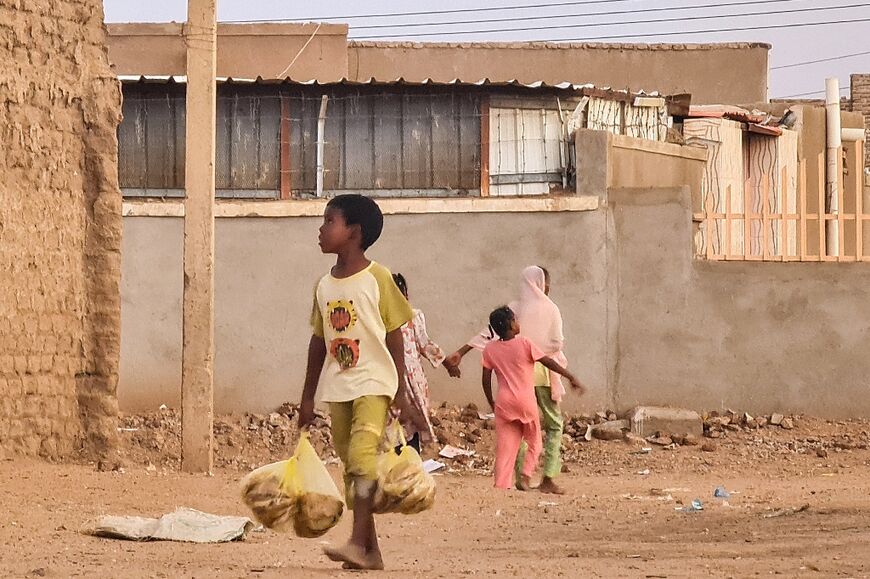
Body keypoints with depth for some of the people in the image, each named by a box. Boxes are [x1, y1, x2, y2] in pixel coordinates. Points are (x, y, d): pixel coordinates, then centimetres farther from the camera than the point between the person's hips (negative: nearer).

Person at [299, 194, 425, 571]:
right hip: (337, 388, 7)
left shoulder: (377, 279, -7)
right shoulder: (324, 287, 10)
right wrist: (307, 397, 15)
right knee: (351, 467, 7)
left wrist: (400, 391, -7)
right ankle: (371, 551, 12)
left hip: (373, 383, -7)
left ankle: (357, 543, -26)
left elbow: (395, 337, -5)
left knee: (362, 456, -21)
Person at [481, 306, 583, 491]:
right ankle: (525, 476, -3)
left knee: (504, 446, 5)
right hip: (526, 400, -3)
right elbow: (548, 363, -4)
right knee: (534, 442, 13)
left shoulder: (490, 349, 1)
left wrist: (491, 403, 17)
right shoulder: (524, 343, -9)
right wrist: (570, 377, 5)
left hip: (504, 403, 3)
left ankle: (501, 484, -2)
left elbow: (486, 380, 5)